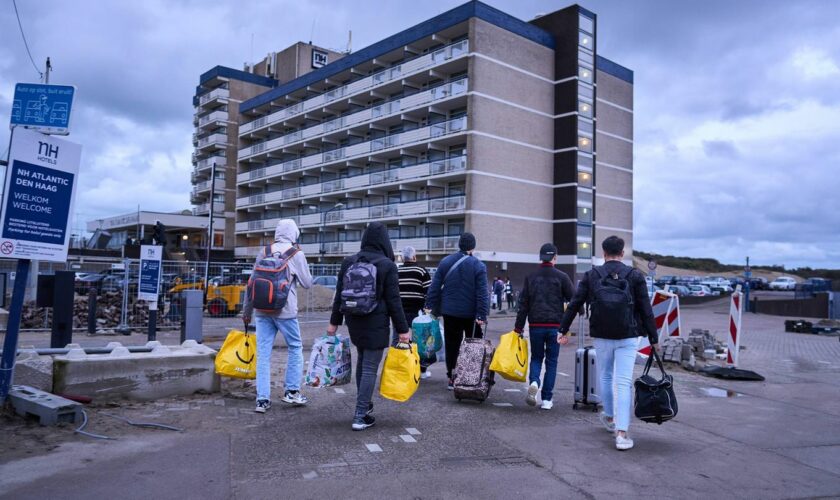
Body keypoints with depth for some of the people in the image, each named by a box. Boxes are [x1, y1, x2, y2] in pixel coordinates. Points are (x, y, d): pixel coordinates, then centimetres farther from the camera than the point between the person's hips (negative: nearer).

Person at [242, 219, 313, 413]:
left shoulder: (264, 252, 6)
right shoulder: (296, 254, -5)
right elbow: (307, 283, 1)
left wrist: (247, 310, 17)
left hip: (262, 310, 3)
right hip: (284, 311, -3)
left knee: (263, 354, 6)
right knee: (295, 348, 15)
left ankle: (262, 399, 7)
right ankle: (292, 391, 17)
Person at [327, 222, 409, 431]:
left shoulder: (349, 262, 3)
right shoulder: (387, 265, -11)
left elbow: (339, 295, 6)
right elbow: (393, 301, -11)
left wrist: (334, 322, 14)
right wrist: (402, 329, -5)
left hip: (354, 320, 5)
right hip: (376, 323, -5)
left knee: (362, 360, 24)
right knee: (370, 368, 0)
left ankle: (364, 404, 34)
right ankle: (360, 416, 1)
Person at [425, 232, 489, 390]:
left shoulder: (445, 262, 1)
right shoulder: (478, 266, -8)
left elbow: (434, 287, 1)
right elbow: (482, 293, -13)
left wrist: (431, 307, 6)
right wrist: (482, 315, -14)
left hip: (450, 312, 2)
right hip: (471, 314, -2)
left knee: (451, 347, 9)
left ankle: (452, 379, 11)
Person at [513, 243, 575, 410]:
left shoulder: (531, 277, 4)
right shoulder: (561, 277, -1)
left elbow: (523, 304, 3)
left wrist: (518, 327, 6)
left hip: (535, 324, 1)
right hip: (555, 325, -1)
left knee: (536, 357, 15)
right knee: (551, 361, 9)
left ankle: (533, 382, -13)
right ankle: (546, 399, 8)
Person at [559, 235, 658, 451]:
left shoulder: (591, 275, -1)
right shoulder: (635, 276, -3)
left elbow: (574, 304, 0)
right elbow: (646, 310, -2)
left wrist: (563, 329, 10)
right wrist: (653, 338, 5)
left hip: (602, 336, 1)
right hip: (628, 337, -1)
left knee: (605, 377, 20)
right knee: (623, 383, -1)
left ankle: (609, 418, 37)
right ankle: (621, 433, -6)